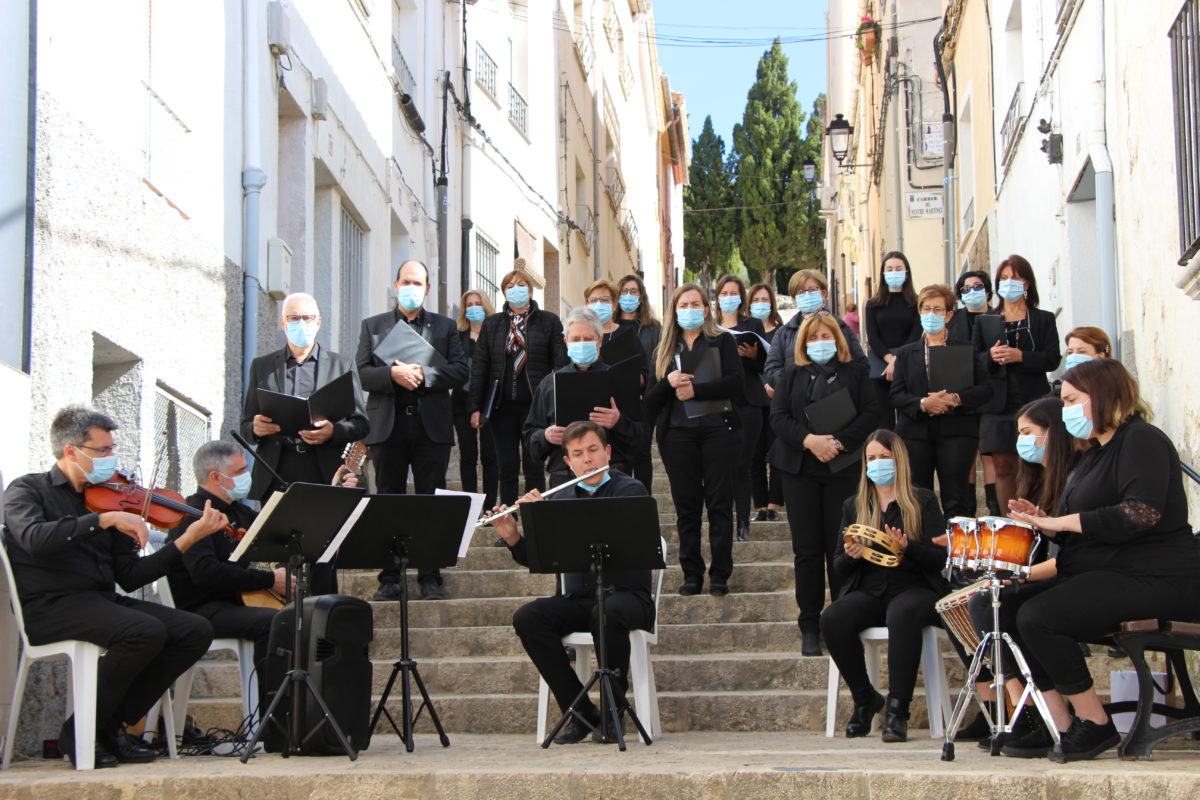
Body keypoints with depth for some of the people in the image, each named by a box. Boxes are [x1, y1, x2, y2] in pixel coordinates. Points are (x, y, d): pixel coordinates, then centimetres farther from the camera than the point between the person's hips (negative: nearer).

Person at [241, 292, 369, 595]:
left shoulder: (341, 367, 12)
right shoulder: (262, 366, 16)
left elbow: (360, 424, 8)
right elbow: (246, 425, 16)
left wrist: (333, 431, -12)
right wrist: (256, 428, -8)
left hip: (324, 476, -1)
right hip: (277, 476, 1)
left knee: (323, 560, -4)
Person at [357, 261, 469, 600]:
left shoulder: (445, 326, 12)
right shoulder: (372, 326, 12)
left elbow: (461, 371, 0)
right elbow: (363, 374, 1)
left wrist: (424, 374, -13)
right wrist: (393, 374, -17)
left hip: (431, 426, 0)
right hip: (388, 426, 0)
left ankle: (430, 577, 5)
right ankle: (389, 578, 7)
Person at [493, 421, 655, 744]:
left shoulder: (630, 490, -1)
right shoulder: (561, 499, 14)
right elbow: (533, 558, 13)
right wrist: (512, 537, -8)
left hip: (626, 596, -4)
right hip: (577, 599, 5)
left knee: (607, 613, -39)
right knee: (526, 618, -23)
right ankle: (581, 711, -14)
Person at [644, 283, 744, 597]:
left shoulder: (723, 342, 7)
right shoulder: (666, 351, 15)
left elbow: (735, 381, -9)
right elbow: (650, 401, 8)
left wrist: (694, 389, -16)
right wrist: (668, 382, -11)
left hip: (718, 430, -2)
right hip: (678, 435, 2)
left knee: (719, 503, -2)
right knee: (686, 506, 3)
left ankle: (720, 575, 3)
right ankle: (691, 574, 9)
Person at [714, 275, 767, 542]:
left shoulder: (753, 325, 9)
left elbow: (765, 365, 4)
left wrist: (754, 355, -16)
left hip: (747, 403, -1)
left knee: (742, 465, -2)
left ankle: (743, 523, 2)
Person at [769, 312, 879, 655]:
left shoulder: (855, 373, 9)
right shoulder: (791, 376, 13)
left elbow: (871, 414, -1)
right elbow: (778, 417, 2)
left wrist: (839, 442, -14)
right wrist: (809, 440, -15)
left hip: (843, 469, -1)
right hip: (800, 469, 1)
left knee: (841, 547, -3)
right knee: (807, 549, 1)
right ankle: (810, 627, 6)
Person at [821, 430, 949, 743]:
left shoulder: (923, 501, 9)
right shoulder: (853, 506, 18)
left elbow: (939, 558, -2)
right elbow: (839, 568, 15)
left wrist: (907, 547, -21)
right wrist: (850, 556, -9)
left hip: (914, 588, -3)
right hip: (869, 592, 3)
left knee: (903, 614, -40)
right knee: (832, 619, -29)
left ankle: (897, 710, -32)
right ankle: (865, 699, -8)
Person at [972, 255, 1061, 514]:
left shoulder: (1043, 319, 9)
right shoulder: (985, 321, 15)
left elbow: (1053, 359, -2)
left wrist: (1020, 356, -16)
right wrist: (990, 356, -12)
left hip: (1033, 402, -2)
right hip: (998, 404, 2)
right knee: (1004, 468, 0)